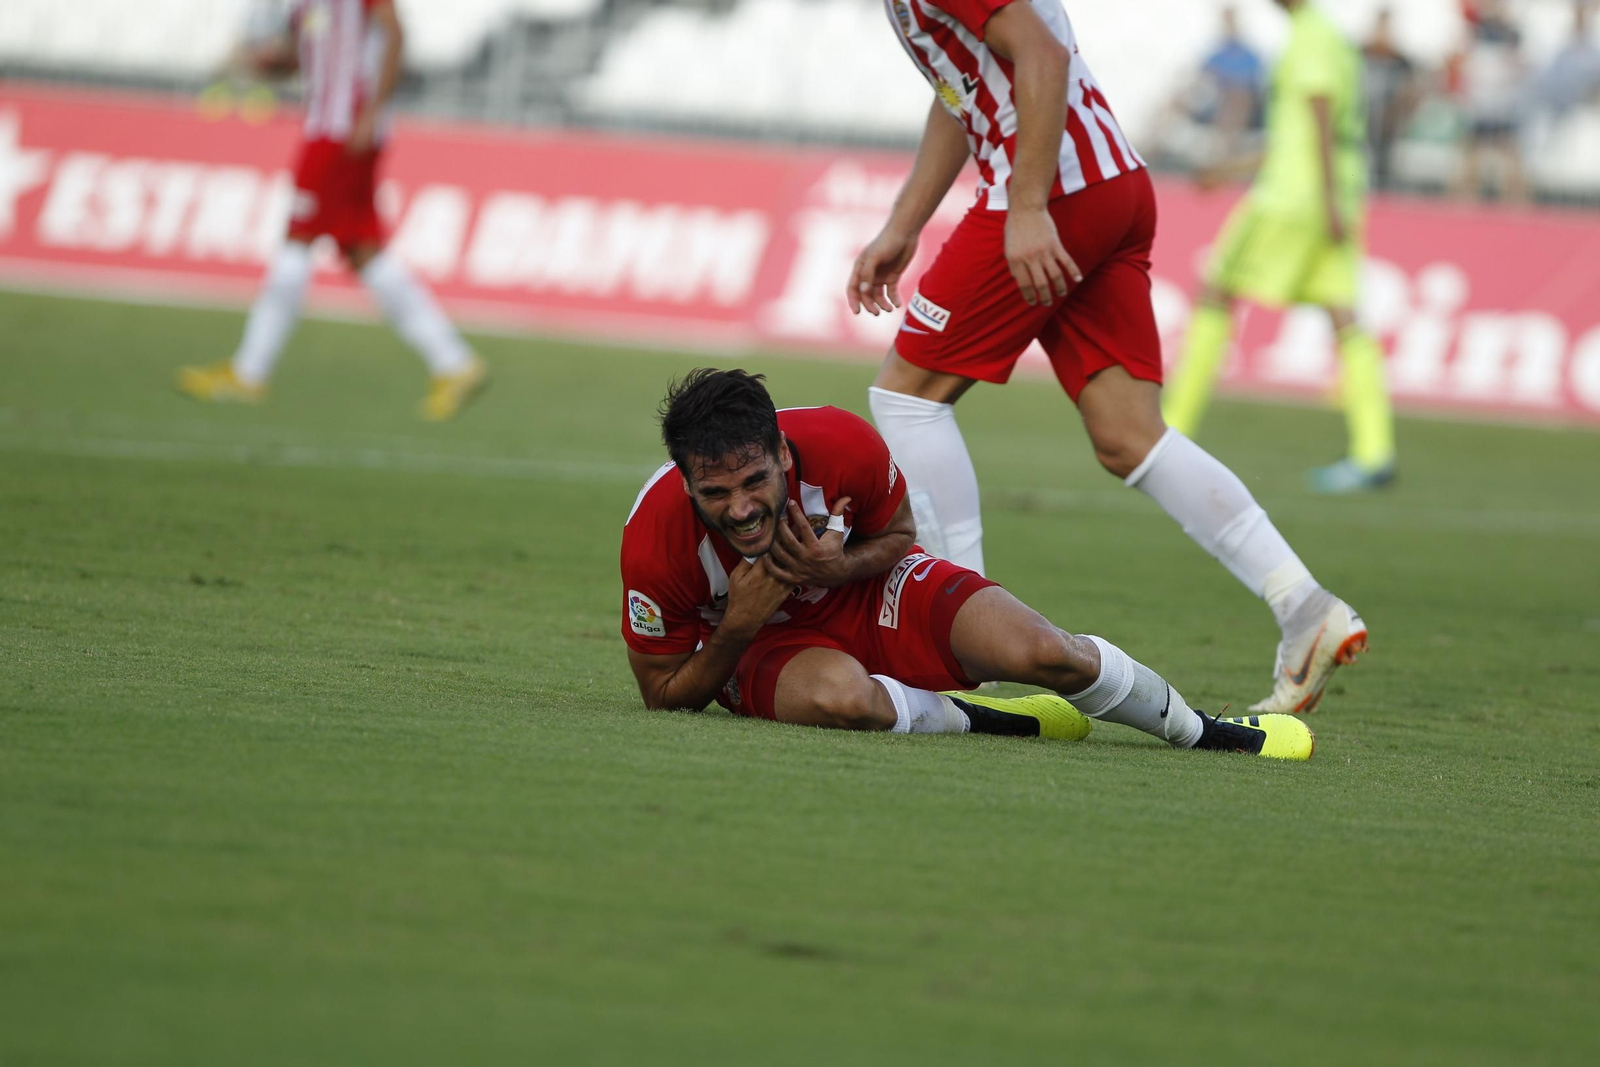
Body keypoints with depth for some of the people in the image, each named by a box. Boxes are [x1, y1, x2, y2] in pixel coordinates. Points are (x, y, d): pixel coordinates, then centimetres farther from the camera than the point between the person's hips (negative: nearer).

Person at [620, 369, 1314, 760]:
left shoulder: (841, 445, -27)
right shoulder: (654, 541, -31)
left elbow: (896, 533, -2)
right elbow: (664, 696, -16)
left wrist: (840, 567, -25)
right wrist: (735, 631, -34)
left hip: (863, 589, 2)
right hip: (760, 644, -2)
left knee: (1043, 653, -20)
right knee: (840, 697, -41)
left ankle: (1205, 732, 10)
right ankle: (979, 719, -9)